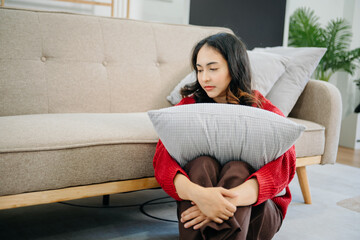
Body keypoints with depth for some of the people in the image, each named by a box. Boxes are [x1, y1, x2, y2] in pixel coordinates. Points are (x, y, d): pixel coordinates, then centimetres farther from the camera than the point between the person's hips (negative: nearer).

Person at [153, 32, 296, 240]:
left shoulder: (266, 112, -3)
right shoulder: (189, 106, 1)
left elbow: (283, 167, -20)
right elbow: (163, 159, -15)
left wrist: (230, 200, -39)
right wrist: (198, 194, -38)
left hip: (256, 212, 0)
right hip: (197, 207, 1)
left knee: (237, 169, -31)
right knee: (202, 163, -29)